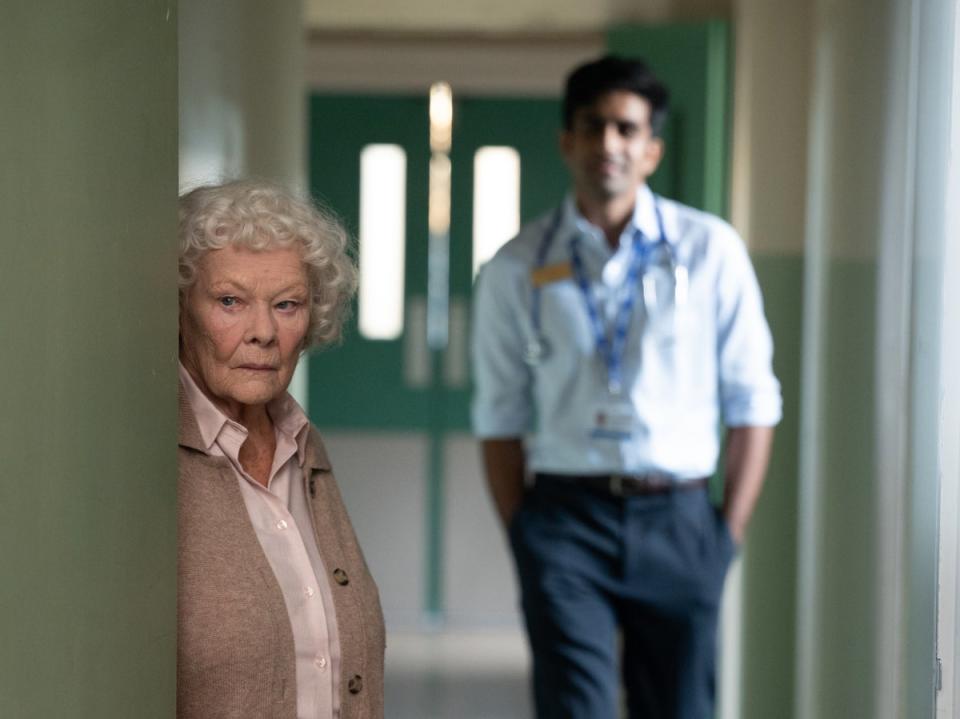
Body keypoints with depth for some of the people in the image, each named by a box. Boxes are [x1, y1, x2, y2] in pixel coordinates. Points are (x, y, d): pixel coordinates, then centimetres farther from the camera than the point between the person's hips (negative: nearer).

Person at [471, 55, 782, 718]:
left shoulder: (710, 250, 3)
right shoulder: (517, 270, 4)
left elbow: (752, 401, 4)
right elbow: (500, 420, 7)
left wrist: (730, 533, 0)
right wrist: (523, 535, 0)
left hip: (677, 521, 1)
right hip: (566, 517, 0)